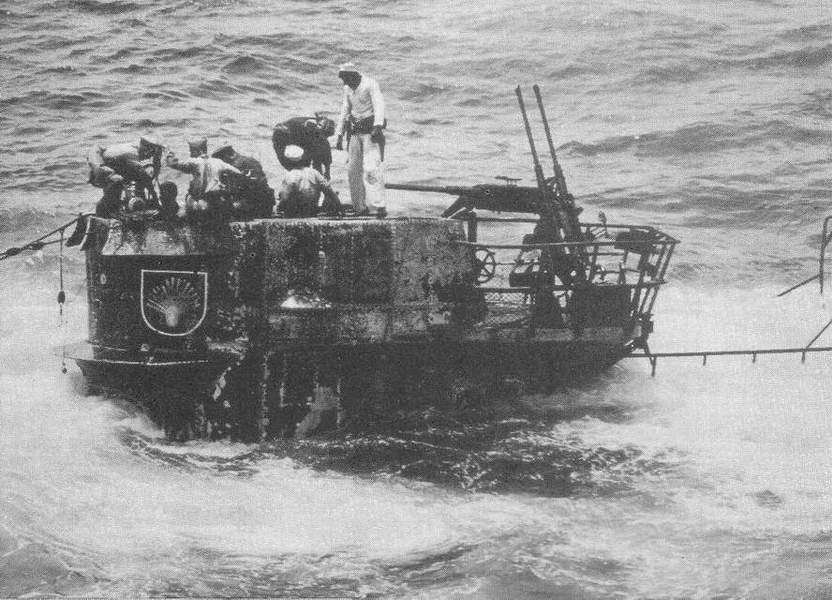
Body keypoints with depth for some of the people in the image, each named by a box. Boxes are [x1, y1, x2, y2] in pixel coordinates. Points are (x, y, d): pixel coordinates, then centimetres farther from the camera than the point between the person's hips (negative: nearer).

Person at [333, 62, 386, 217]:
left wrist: (377, 126, -34)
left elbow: (379, 105, -20)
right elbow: (345, 112, 21)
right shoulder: (348, 89, 13)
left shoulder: (370, 84, -9)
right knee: (353, 169, 4)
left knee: (371, 168, -18)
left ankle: (380, 206, -22)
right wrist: (339, 136, 19)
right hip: (355, 133, 7)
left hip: (371, 130, -7)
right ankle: (360, 207, 12)